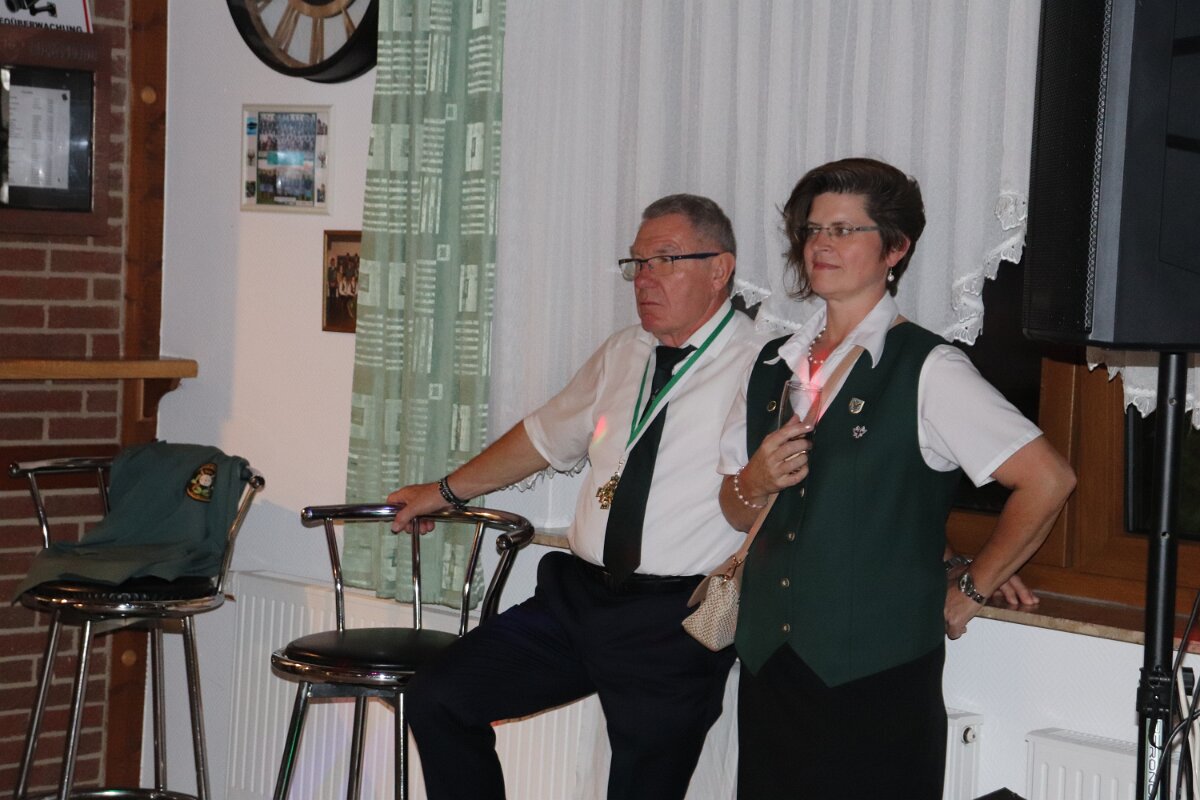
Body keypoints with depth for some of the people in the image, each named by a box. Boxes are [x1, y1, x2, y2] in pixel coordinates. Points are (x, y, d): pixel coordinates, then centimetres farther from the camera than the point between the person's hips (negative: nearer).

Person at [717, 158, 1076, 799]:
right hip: (768, 666, 6)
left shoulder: (927, 370, -8)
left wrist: (967, 594, -6)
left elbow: (1048, 481, -13)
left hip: (877, 675, -5)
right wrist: (756, 483, -4)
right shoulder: (775, 365, 11)